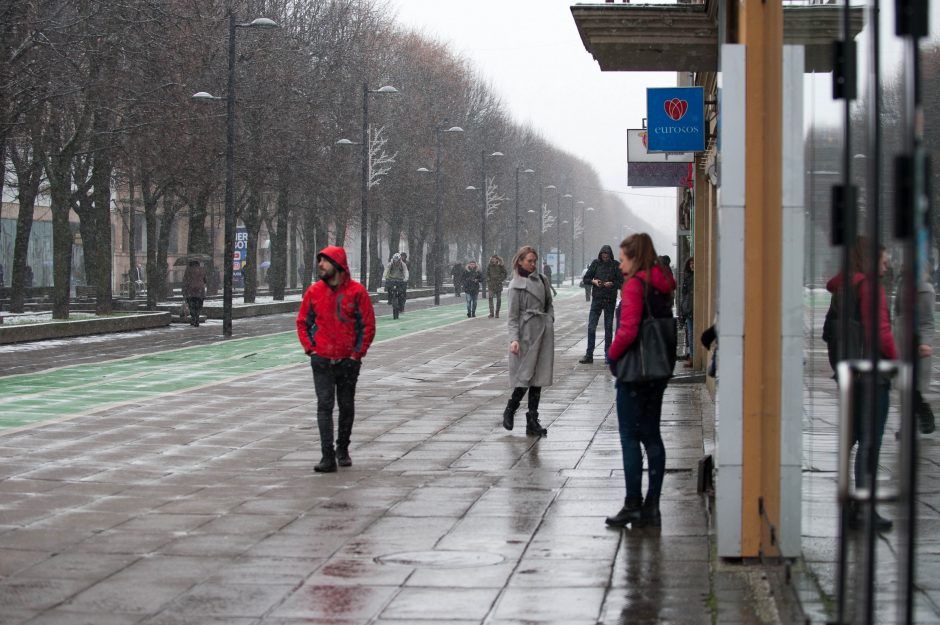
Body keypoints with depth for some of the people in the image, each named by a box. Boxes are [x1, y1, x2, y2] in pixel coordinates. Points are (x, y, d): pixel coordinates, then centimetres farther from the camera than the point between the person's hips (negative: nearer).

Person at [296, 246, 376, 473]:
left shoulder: (356, 291, -5)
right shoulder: (314, 291, 1)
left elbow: (368, 325, -1)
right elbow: (302, 322, 9)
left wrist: (358, 353, -6)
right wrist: (310, 349, -1)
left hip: (348, 361, 0)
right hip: (322, 360, 1)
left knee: (347, 406, 10)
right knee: (325, 405, -8)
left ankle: (343, 449, 28)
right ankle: (327, 456, -11)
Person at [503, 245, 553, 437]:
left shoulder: (542, 280, 12)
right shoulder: (516, 285, -4)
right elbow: (513, 315, -6)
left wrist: (550, 321, 5)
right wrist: (514, 338, -15)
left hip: (543, 332, 6)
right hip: (527, 333, -6)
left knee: (538, 377, 4)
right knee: (526, 374, -8)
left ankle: (533, 422, 7)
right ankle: (509, 410, 14)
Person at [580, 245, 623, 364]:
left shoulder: (615, 265, -1)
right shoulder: (595, 263, 2)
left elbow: (622, 283, -1)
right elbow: (585, 279, 7)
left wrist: (612, 284, -18)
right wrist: (593, 281, -11)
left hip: (610, 300, -1)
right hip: (597, 299, 1)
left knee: (608, 327, 6)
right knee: (591, 327, -3)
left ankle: (608, 354, 14)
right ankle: (589, 355, 1)